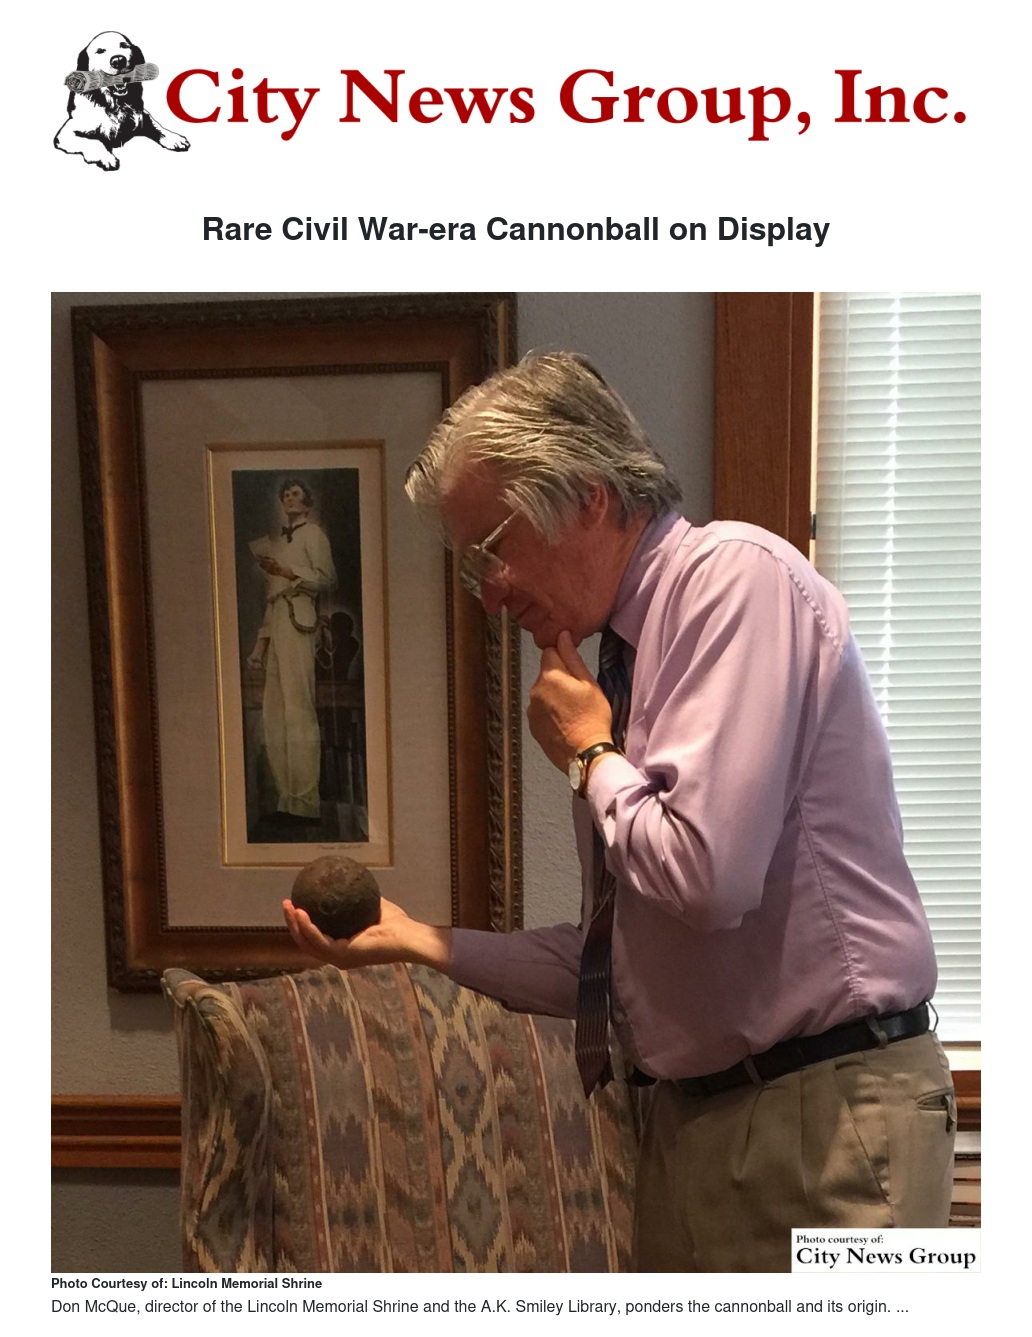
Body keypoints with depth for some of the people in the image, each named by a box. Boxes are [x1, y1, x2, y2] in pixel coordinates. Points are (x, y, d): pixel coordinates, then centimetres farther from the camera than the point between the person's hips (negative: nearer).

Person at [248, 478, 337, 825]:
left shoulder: (312, 532, 6)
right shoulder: (278, 539, 27)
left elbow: (327, 578, -5)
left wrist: (288, 572, -14)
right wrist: (262, 640, 17)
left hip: (298, 618, -8)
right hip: (275, 620, 8)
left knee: (297, 708, -13)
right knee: (273, 712, 3)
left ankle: (305, 801, -13)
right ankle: (286, 796, 6)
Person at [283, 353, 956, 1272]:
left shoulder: (736, 576, -15)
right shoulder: (627, 652, 9)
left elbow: (708, 876, -27)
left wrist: (589, 755, -10)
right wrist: (423, 942, 8)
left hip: (823, 1120, -8)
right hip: (691, 1118, 8)